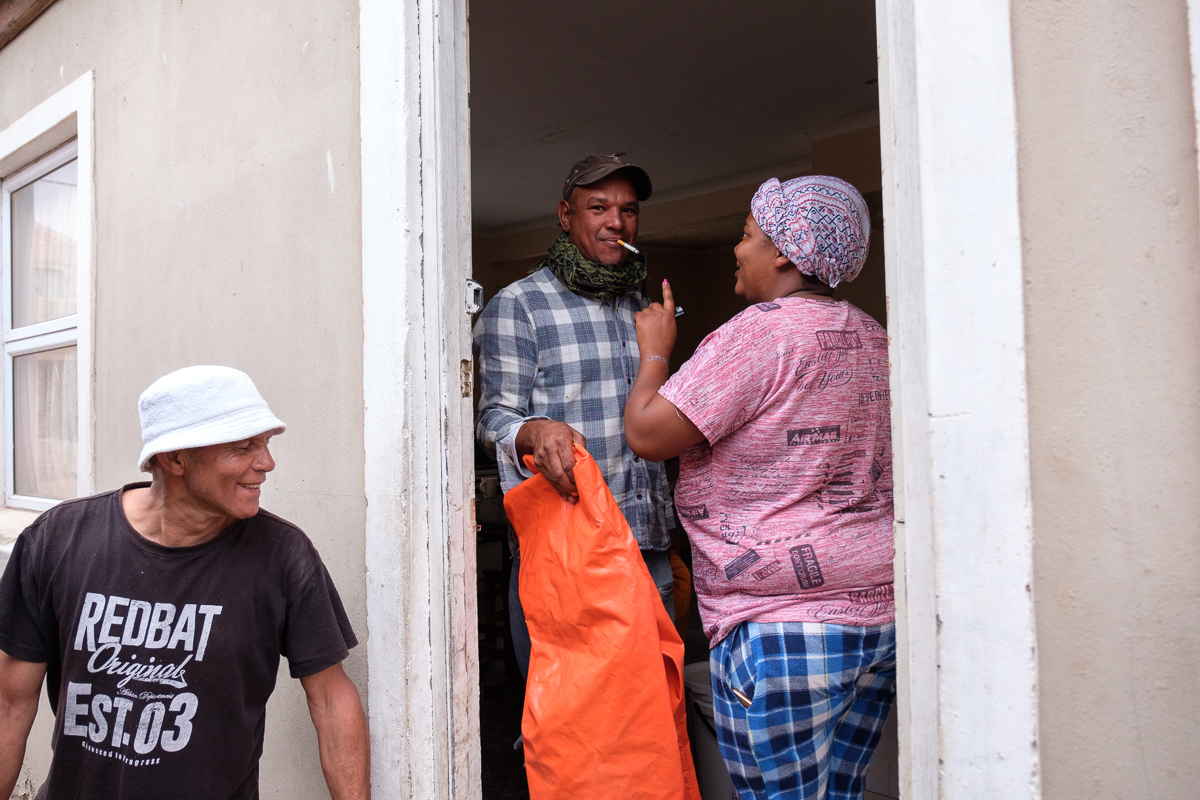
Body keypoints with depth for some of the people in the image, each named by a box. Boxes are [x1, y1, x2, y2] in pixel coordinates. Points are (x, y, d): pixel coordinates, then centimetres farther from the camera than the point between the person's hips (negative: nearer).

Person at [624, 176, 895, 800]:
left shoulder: (761, 331, -15)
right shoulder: (871, 337, 14)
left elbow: (647, 432, -15)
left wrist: (655, 350, 2)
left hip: (786, 627, -9)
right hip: (879, 614, 9)